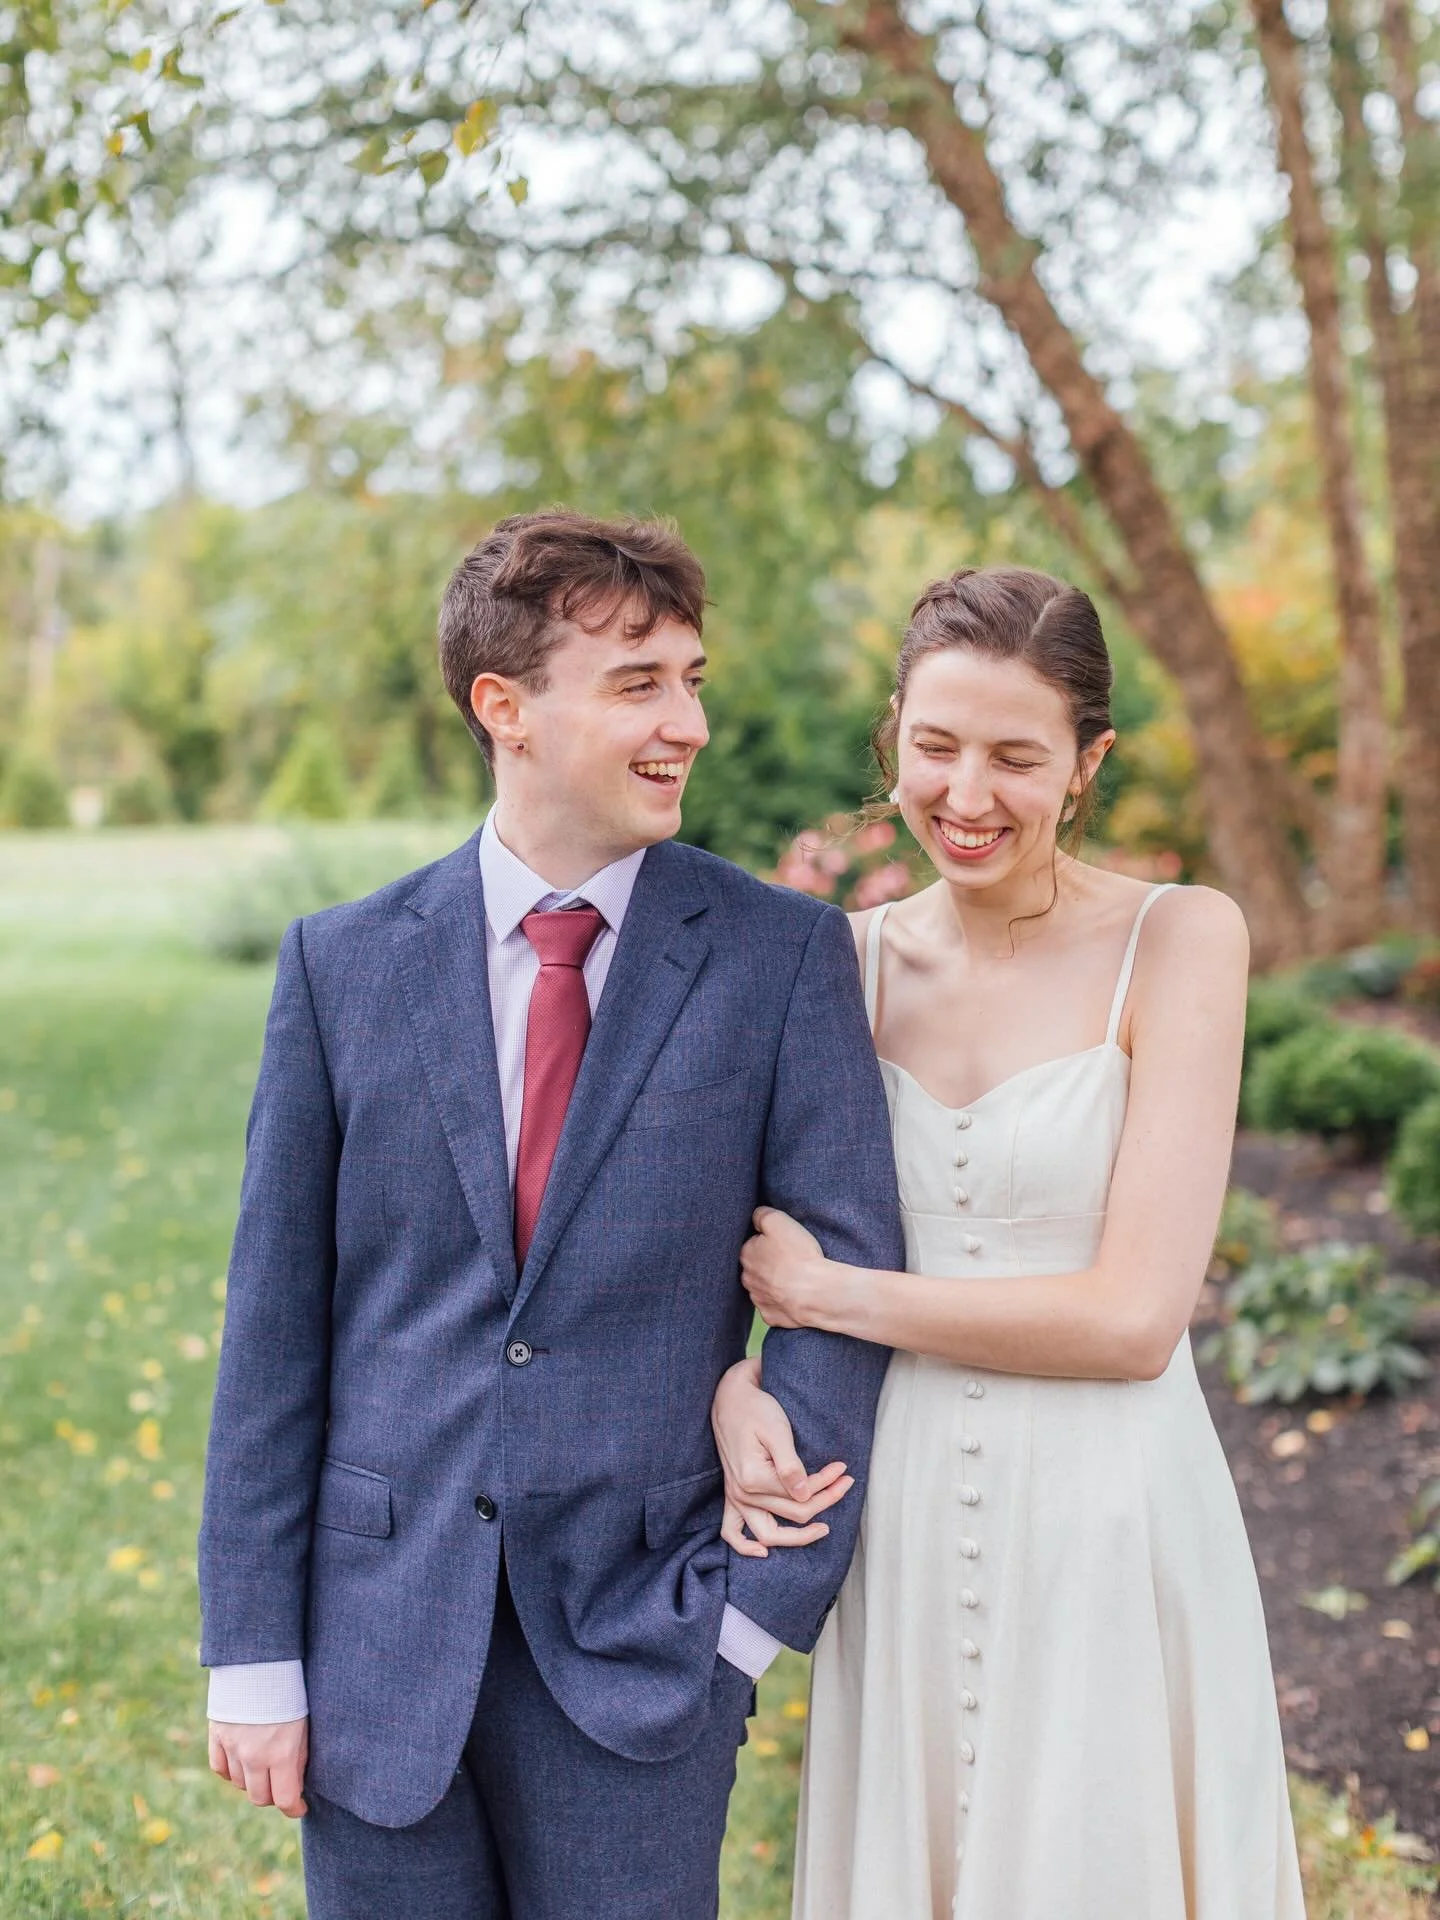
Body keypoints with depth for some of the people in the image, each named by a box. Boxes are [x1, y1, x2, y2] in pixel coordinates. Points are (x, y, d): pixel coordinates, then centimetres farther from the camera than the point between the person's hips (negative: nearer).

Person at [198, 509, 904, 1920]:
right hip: (382, 1636, 1)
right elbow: (276, 1319, 2)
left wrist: (757, 1601, -9)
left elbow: (848, 1274, -5)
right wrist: (253, 1653, 1)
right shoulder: (342, 966, 1)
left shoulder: (784, 957, -3)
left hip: (639, 1642, -1)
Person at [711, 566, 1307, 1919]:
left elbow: (1133, 1316, -15)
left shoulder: (1178, 940, -9)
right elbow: (732, 1228, 10)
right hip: (902, 1538, 3)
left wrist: (827, 1294, -10)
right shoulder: (853, 961, 3)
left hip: (1108, 1536, -3)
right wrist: (732, 1385, -11)